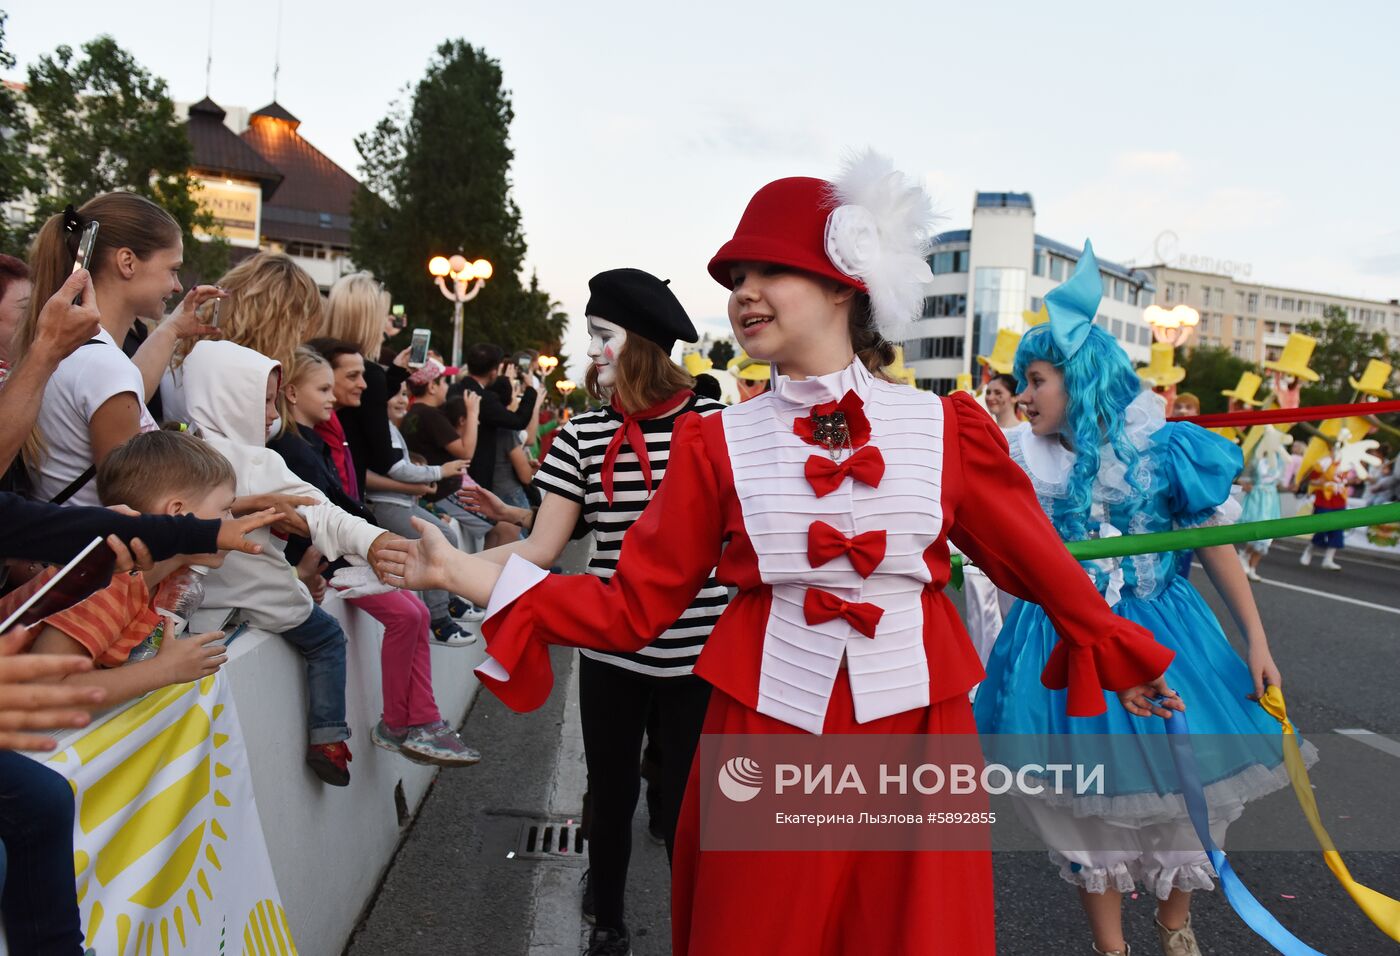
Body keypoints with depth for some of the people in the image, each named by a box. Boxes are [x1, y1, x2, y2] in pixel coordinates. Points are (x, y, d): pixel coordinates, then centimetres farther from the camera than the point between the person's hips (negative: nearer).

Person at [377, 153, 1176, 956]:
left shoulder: (944, 429, -1)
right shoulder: (719, 445, -1)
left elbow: (1036, 558, 10)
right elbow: (635, 606, -2)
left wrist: (1120, 655, 19)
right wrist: (461, 572, -7)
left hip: (914, 738, 0)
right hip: (770, 740, 0)